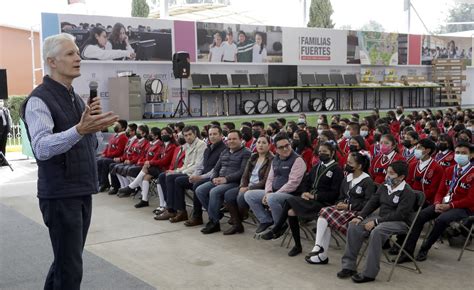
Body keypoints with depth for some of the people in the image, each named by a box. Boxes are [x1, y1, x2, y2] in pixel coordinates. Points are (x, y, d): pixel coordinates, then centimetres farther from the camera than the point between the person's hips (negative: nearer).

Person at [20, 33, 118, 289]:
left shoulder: (75, 98, 13)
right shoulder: (39, 100, -13)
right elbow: (42, 148, -28)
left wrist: (94, 121, -2)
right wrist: (80, 129, -41)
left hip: (82, 191, 8)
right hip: (60, 195, -8)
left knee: (66, 260, 18)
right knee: (70, 268, -5)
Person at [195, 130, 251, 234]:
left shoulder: (245, 153, -1)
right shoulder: (224, 152, 22)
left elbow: (242, 172, -12)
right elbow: (216, 168, 21)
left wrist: (226, 179, -20)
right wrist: (214, 178, -1)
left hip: (234, 182, -7)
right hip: (218, 181, 8)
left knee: (214, 192, -31)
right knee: (199, 190, -13)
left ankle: (213, 222, -19)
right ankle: (216, 214, -2)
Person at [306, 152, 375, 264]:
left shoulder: (368, 181, -4)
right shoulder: (347, 179, 19)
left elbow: (368, 203, -11)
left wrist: (349, 206, -14)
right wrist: (340, 203, 1)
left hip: (357, 212, -7)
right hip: (344, 208, 7)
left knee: (325, 214, -27)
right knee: (324, 212, -24)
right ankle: (320, 250, -26)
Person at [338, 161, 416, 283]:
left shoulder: (408, 193, -13)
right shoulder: (384, 187, 10)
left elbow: (399, 214, -20)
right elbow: (372, 202, 11)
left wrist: (376, 222, -23)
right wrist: (360, 217, -6)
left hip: (399, 222, -7)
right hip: (381, 218, 7)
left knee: (376, 232, -36)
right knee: (354, 226, -15)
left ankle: (369, 273, -29)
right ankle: (348, 266, -11)